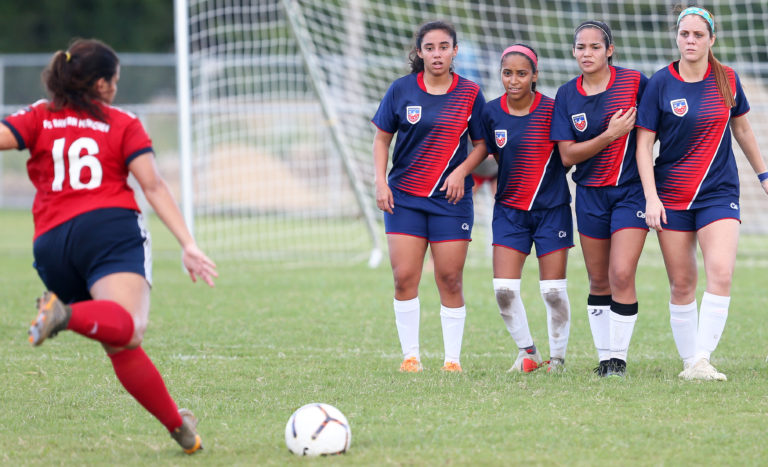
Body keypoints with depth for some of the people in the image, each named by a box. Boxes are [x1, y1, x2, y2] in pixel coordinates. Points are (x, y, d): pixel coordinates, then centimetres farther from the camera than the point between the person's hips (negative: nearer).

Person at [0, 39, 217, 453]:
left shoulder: (40, 119, 17)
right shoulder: (123, 125, 14)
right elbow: (153, 187, 5)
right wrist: (188, 244, 1)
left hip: (52, 243, 4)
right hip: (109, 226, -3)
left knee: (121, 348, 10)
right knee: (127, 328, -27)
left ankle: (179, 428, 10)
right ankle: (66, 314, -55)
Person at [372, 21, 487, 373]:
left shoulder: (470, 93, 1)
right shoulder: (401, 90, 1)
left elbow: (482, 144, 7)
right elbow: (382, 138, 9)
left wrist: (461, 171, -10)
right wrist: (380, 182, -2)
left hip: (451, 198, -1)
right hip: (403, 196, 1)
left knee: (450, 279, -2)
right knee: (404, 278, -5)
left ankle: (453, 358, 7)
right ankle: (410, 355, 4)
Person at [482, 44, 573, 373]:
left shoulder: (551, 110, -11)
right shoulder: (491, 112, 0)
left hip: (551, 207, -3)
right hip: (509, 209, 3)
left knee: (554, 291, -1)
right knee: (504, 289, -5)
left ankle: (558, 356, 17)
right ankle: (527, 352, 13)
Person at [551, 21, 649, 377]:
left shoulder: (634, 82, -7)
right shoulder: (567, 95, 0)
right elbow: (567, 155, -5)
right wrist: (609, 136, -16)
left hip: (631, 189, -3)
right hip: (590, 193, 3)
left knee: (621, 274, -14)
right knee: (598, 281, 9)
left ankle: (619, 358, -6)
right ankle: (604, 357, 20)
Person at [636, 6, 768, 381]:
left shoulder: (728, 80, 3)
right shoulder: (661, 83, -4)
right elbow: (644, 143, -4)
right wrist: (651, 196, -12)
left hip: (719, 192, 1)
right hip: (672, 196, -1)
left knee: (721, 273, -18)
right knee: (681, 285, 1)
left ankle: (702, 360, -18)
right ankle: (688, 362, 11)